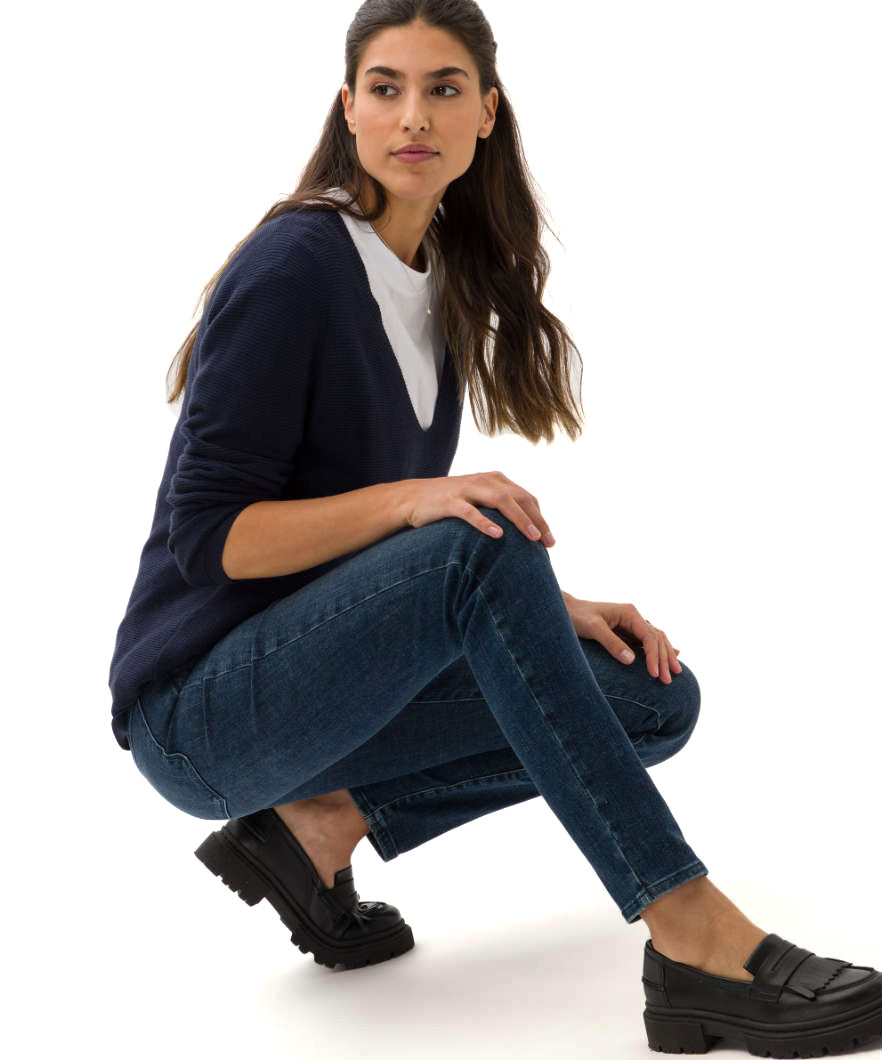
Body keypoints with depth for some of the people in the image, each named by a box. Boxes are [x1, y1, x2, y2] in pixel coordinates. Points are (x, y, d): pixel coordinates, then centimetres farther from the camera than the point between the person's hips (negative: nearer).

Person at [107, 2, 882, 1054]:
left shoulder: (441, 282, 9)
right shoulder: (293, 266, -15)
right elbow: (208, 535, -18)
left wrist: (547, 609, -2)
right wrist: (412, 499, -29)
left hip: (322, 678, 8)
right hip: (199, 708, -8)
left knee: (656, 697, -5)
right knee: (480, 551, -33)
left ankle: (320, 825, -3)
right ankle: (692, 938, -33)